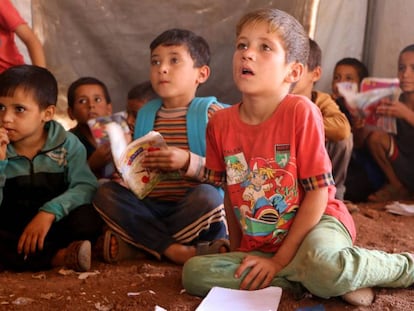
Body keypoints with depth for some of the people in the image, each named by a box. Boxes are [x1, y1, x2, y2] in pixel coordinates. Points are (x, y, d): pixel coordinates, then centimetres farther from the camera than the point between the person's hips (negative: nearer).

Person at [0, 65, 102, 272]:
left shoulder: (67, 144, -2)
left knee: (88, 218, -30)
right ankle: (58, 256, -27)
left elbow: (86, 187, -16)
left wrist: (49, 212, -31)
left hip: (55, 226, 0)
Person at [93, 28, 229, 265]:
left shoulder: (212, 112, -4)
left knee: (206, 195, -35)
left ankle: (141, 243, -16)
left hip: (192, 210, -5)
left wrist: (188, 162, -27)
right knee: (105, 193, -16)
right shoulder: (145, 114, 13)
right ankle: (177, 250, -25)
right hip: (151, 208, 5)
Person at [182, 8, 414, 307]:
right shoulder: (220, 123, -3)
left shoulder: (301, 112, -17)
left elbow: (318, 193, -15)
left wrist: (280, 261, -16)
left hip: (317, 223, -5)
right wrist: (237, 254, 9)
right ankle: (307, 278, -12)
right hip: (258, 246, 5)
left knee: (323, 264, -38)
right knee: (195, 272, -17)